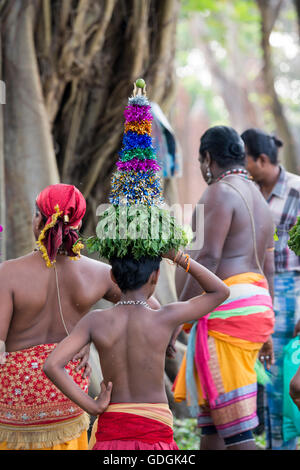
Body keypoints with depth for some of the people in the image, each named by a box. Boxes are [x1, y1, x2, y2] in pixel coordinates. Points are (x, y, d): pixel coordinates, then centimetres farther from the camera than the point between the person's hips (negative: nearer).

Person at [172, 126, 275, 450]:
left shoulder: (220, 192, -8)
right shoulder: (259, 201, 22)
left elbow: (208, 258, -18)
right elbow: (267, 270, 22)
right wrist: (265, 331, 25)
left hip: (227, 308, -10)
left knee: (235, 428, -10)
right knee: (209, 417, 15)